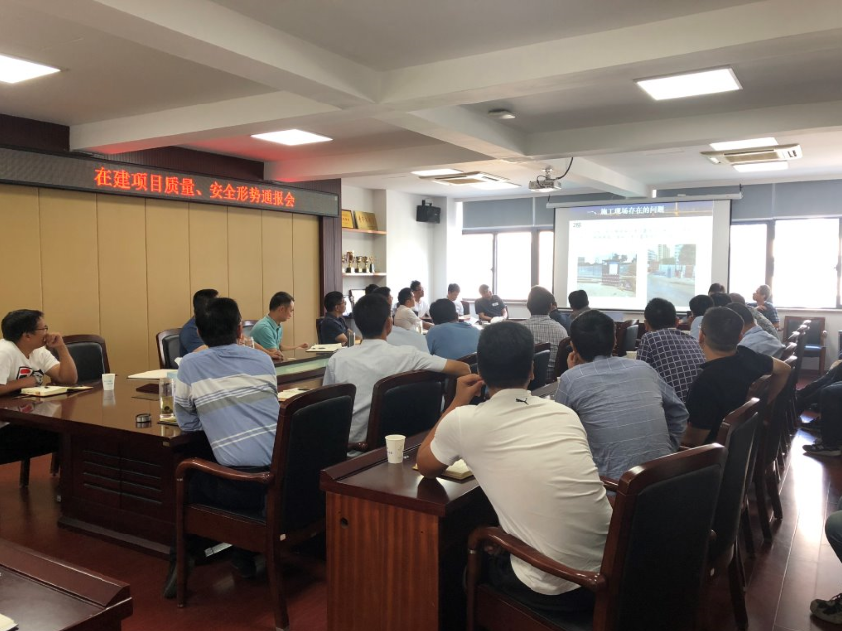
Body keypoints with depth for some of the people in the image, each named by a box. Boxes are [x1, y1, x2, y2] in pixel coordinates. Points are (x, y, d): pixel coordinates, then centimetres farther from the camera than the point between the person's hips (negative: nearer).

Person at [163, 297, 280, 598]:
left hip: (244, 484, -4)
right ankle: (245, 556, 42)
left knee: (187, 480, 28)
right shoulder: (262, 359, 9)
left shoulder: (190, 365, 0)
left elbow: (187, 424, 9)